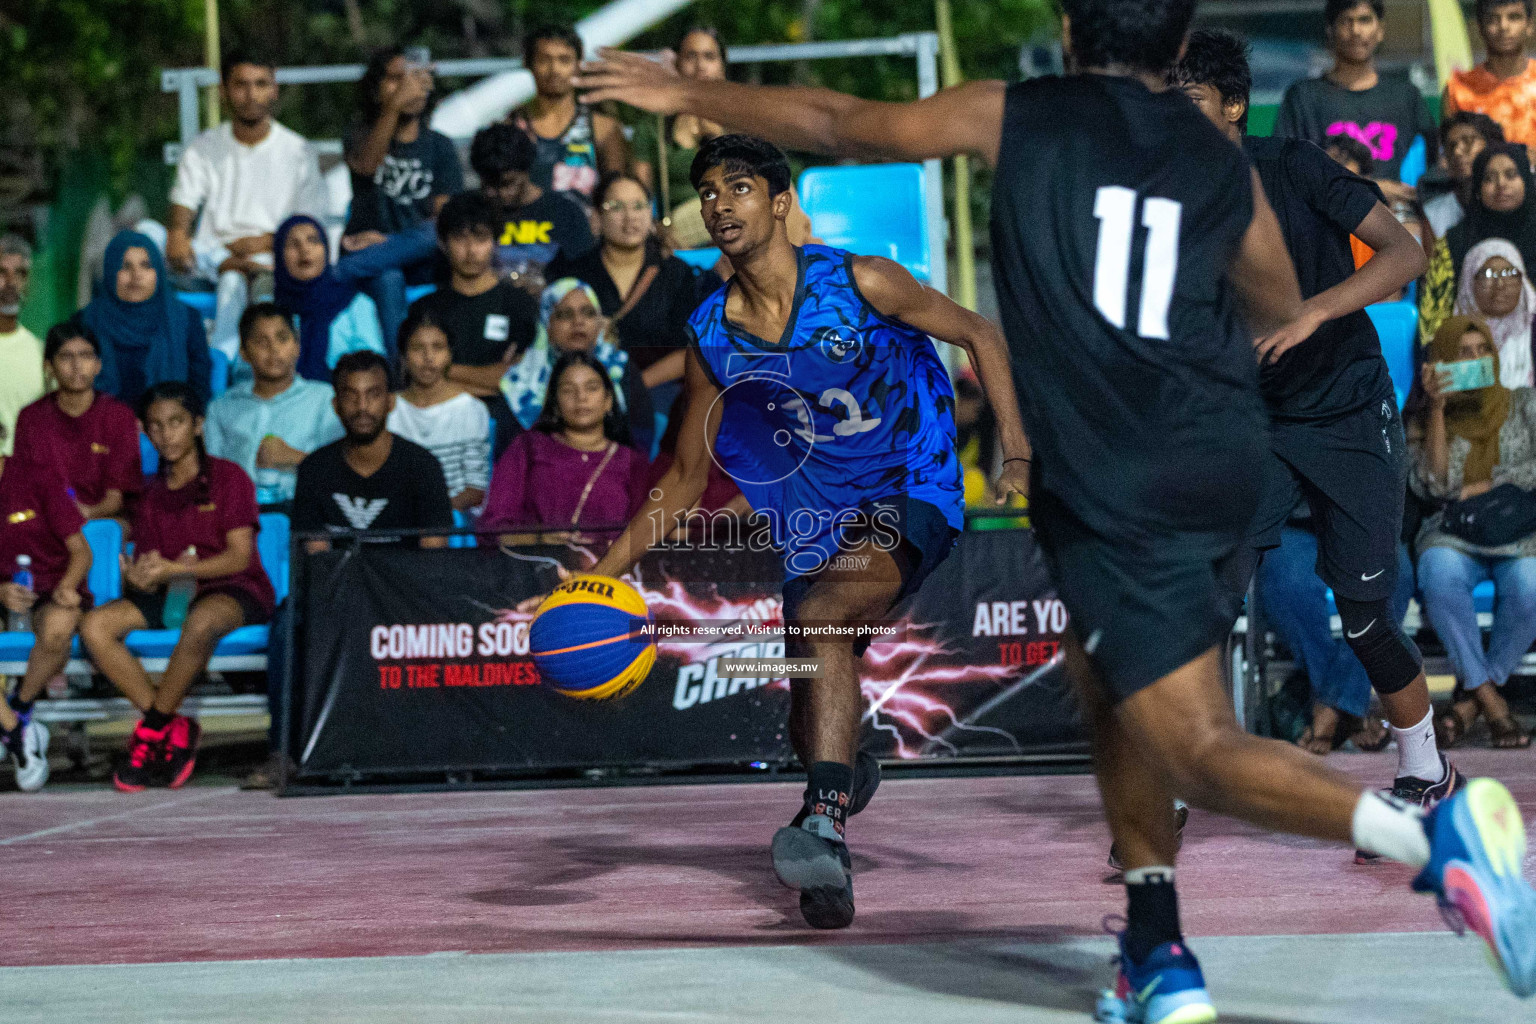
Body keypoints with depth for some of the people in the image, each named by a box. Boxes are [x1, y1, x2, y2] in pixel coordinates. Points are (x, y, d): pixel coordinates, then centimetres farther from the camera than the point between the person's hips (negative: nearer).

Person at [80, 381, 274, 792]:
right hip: (169, 595, 5)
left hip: (234, 592, -5)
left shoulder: (228, 477, 1)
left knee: (202, 621, -42)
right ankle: (173, 730, -21)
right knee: (95, 626, -22)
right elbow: (145, 567, 11)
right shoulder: (151, 493, 16)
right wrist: (139, 578, -16)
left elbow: (240, 556, -9)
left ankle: (152, 730, -24)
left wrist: (173, 570, -21)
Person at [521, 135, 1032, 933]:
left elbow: (979, 335, 0)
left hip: (913, 497, -5)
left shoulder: (860, 284, -11)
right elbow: (687, 477, 9)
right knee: (814, 730, 2)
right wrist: (609, 567, -2)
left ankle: (825, 821, -41)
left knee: (822, 608, -34)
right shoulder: (712, 336, 0)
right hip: (816, 522, 5)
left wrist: (1015, 449, -12)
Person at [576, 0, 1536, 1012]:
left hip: (1111, 484, -5)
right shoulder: (1224, 164, 11)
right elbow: (1284, 318, 24)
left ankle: (1436, 832, -30)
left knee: (1202, 750, -7)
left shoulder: (1013, 118, 2)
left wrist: (686, 93, 24)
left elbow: (834, 123, 11)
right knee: (1105, 673, 25)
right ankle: (1158, 958, 19)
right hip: (1225, 463, 5)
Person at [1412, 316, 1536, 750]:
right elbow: (1436, 483, -5)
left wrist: (1487, 486, -6)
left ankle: (1471, 695, -16)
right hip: (1453, 535, 0)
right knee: (1441, 578, -38)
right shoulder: (1428, 419, 11)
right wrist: (1437, 409, -9)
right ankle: (1490, 698, -24)